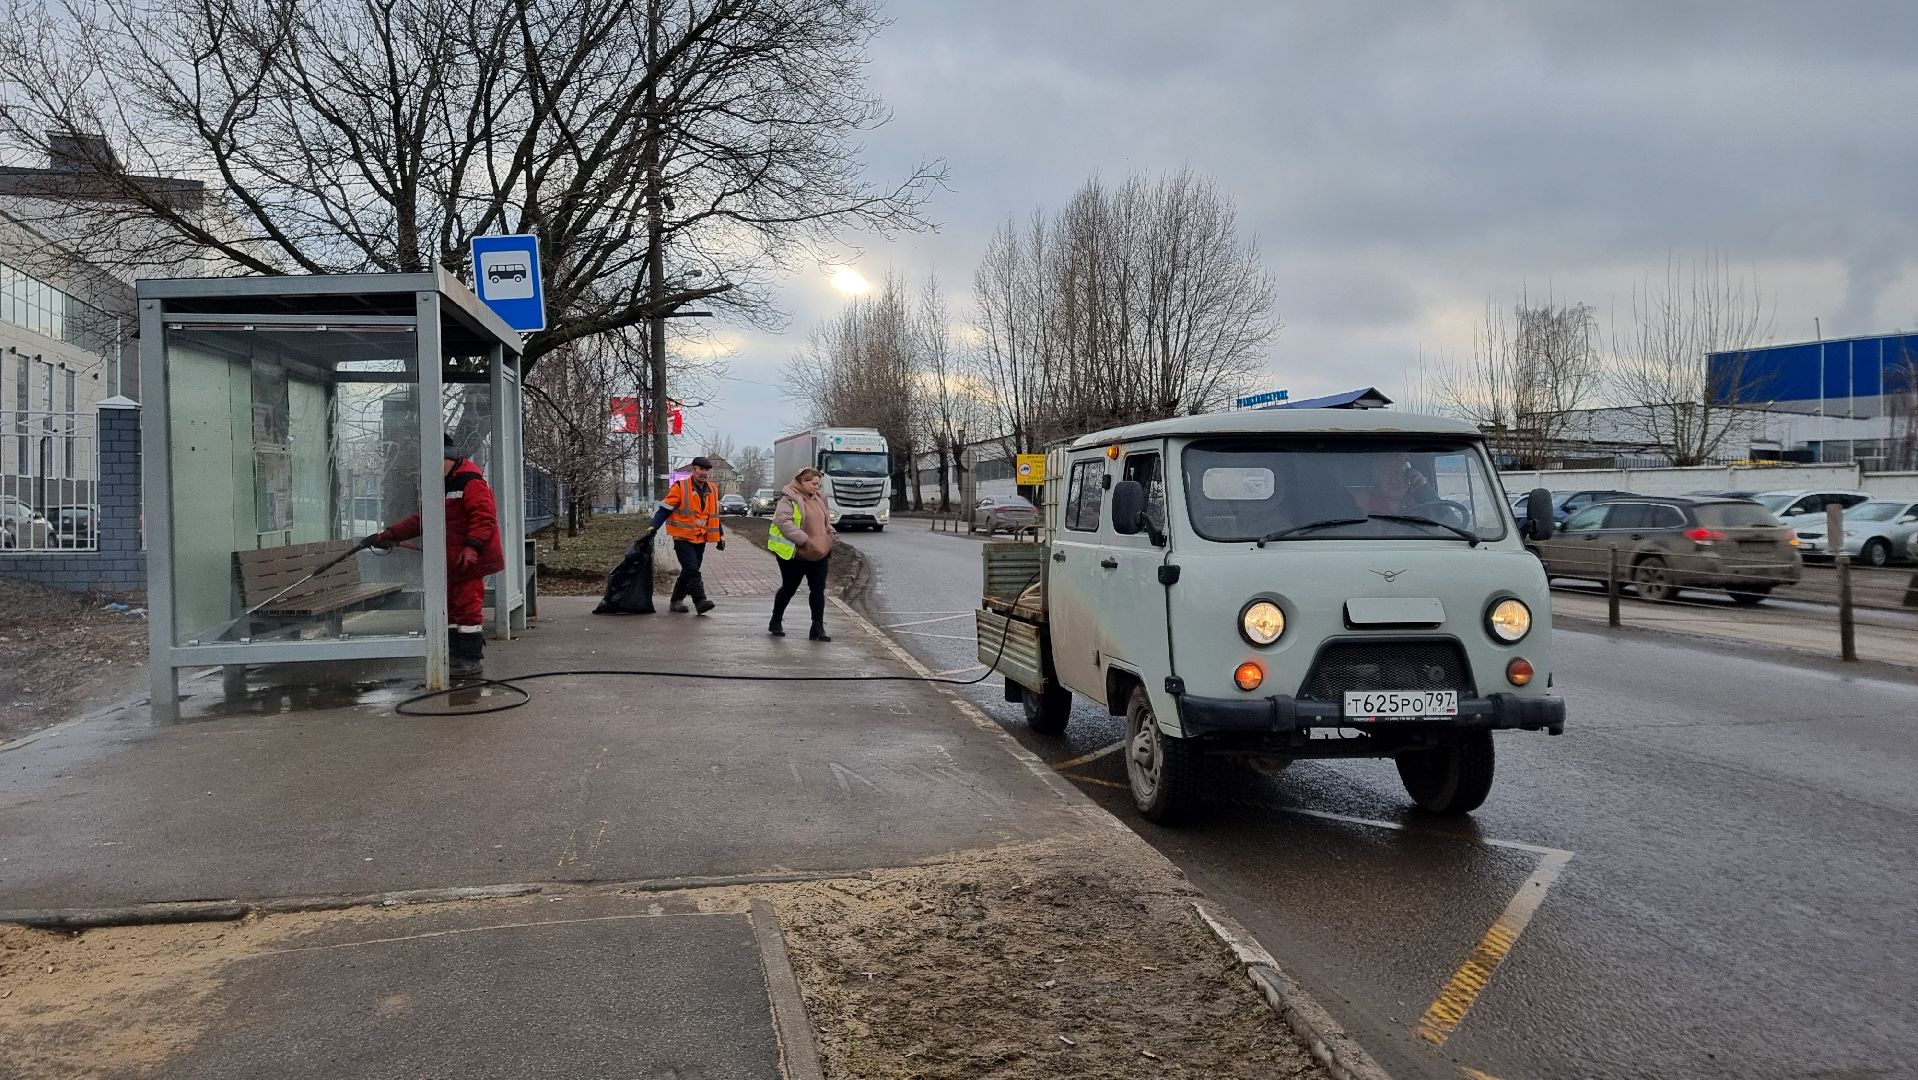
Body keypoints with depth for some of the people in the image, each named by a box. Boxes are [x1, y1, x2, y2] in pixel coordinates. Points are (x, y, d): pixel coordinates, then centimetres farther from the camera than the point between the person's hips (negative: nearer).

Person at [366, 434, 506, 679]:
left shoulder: (469, 481, -12)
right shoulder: (442, 485, 21)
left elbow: (484, 516, -21)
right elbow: (421, 520, 22)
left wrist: (472, 547, -30)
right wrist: (389, 534, 14)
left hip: (469, 561, -10)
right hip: (451, 562, 10)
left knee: (467, 607, -9)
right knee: (452, 608, 13)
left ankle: (472, 661, -4)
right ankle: (458, 658, 21)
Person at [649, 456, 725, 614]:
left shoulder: (712, 490, 10)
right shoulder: (680, 487, -8)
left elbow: (714, 515, 22)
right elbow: (665, 509, -8)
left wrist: (720, 536, 21)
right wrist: (653, 528, -16)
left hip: (701, 539, 6)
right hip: (683, 537, -6)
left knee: (689, 571, 11)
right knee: (692, 570, -16)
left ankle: (677, 600, 22)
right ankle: (700, 601, -19)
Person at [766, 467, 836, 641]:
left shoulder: (818, 498, 13)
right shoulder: (788, 499, -12)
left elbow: (825, 521, 28)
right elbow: (783, 521, -24)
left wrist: (831, 533, 8)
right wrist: (804, 539, -27)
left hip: (818, 554, 7)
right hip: (794, 554, -7)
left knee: (818, 589, 2)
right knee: (789, 588, 5)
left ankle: (818, 628, 6)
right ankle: (775, 621, 24)